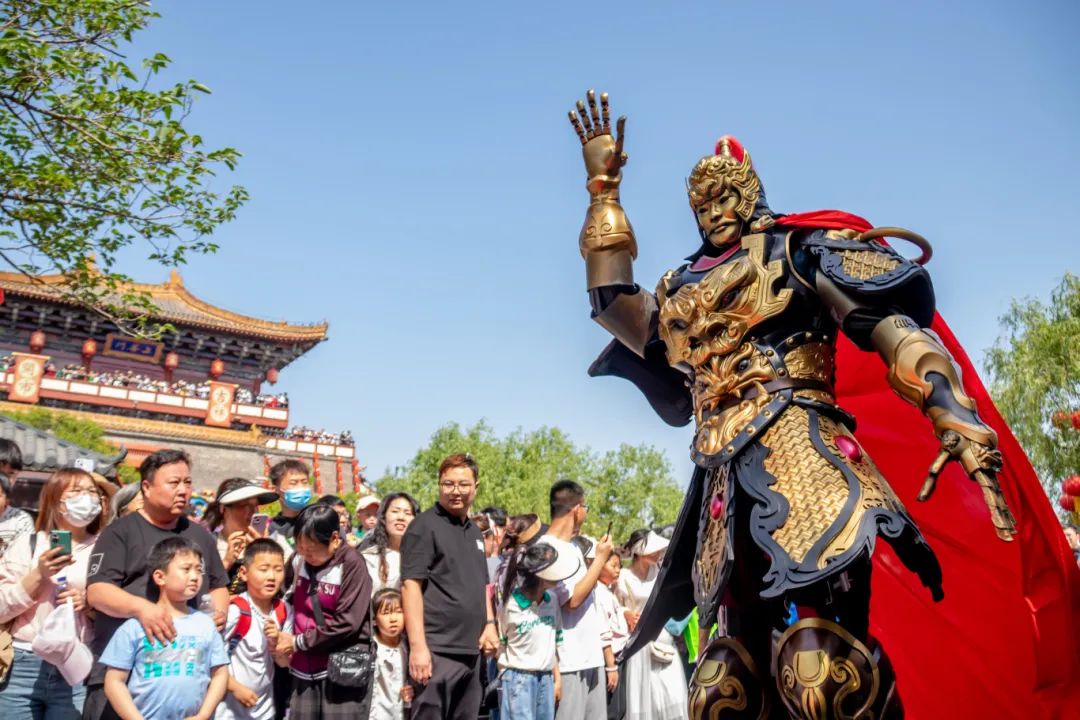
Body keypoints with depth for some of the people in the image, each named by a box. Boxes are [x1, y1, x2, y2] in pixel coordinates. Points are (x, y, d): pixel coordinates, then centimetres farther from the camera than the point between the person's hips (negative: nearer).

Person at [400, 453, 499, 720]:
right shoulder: (425, 526, -8)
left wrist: (489, 623, 10)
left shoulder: (474, 532, 16)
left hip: (471, 651, 8)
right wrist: (418, 645, -21)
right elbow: (410, 585, -15)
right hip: (437, 650, -8)